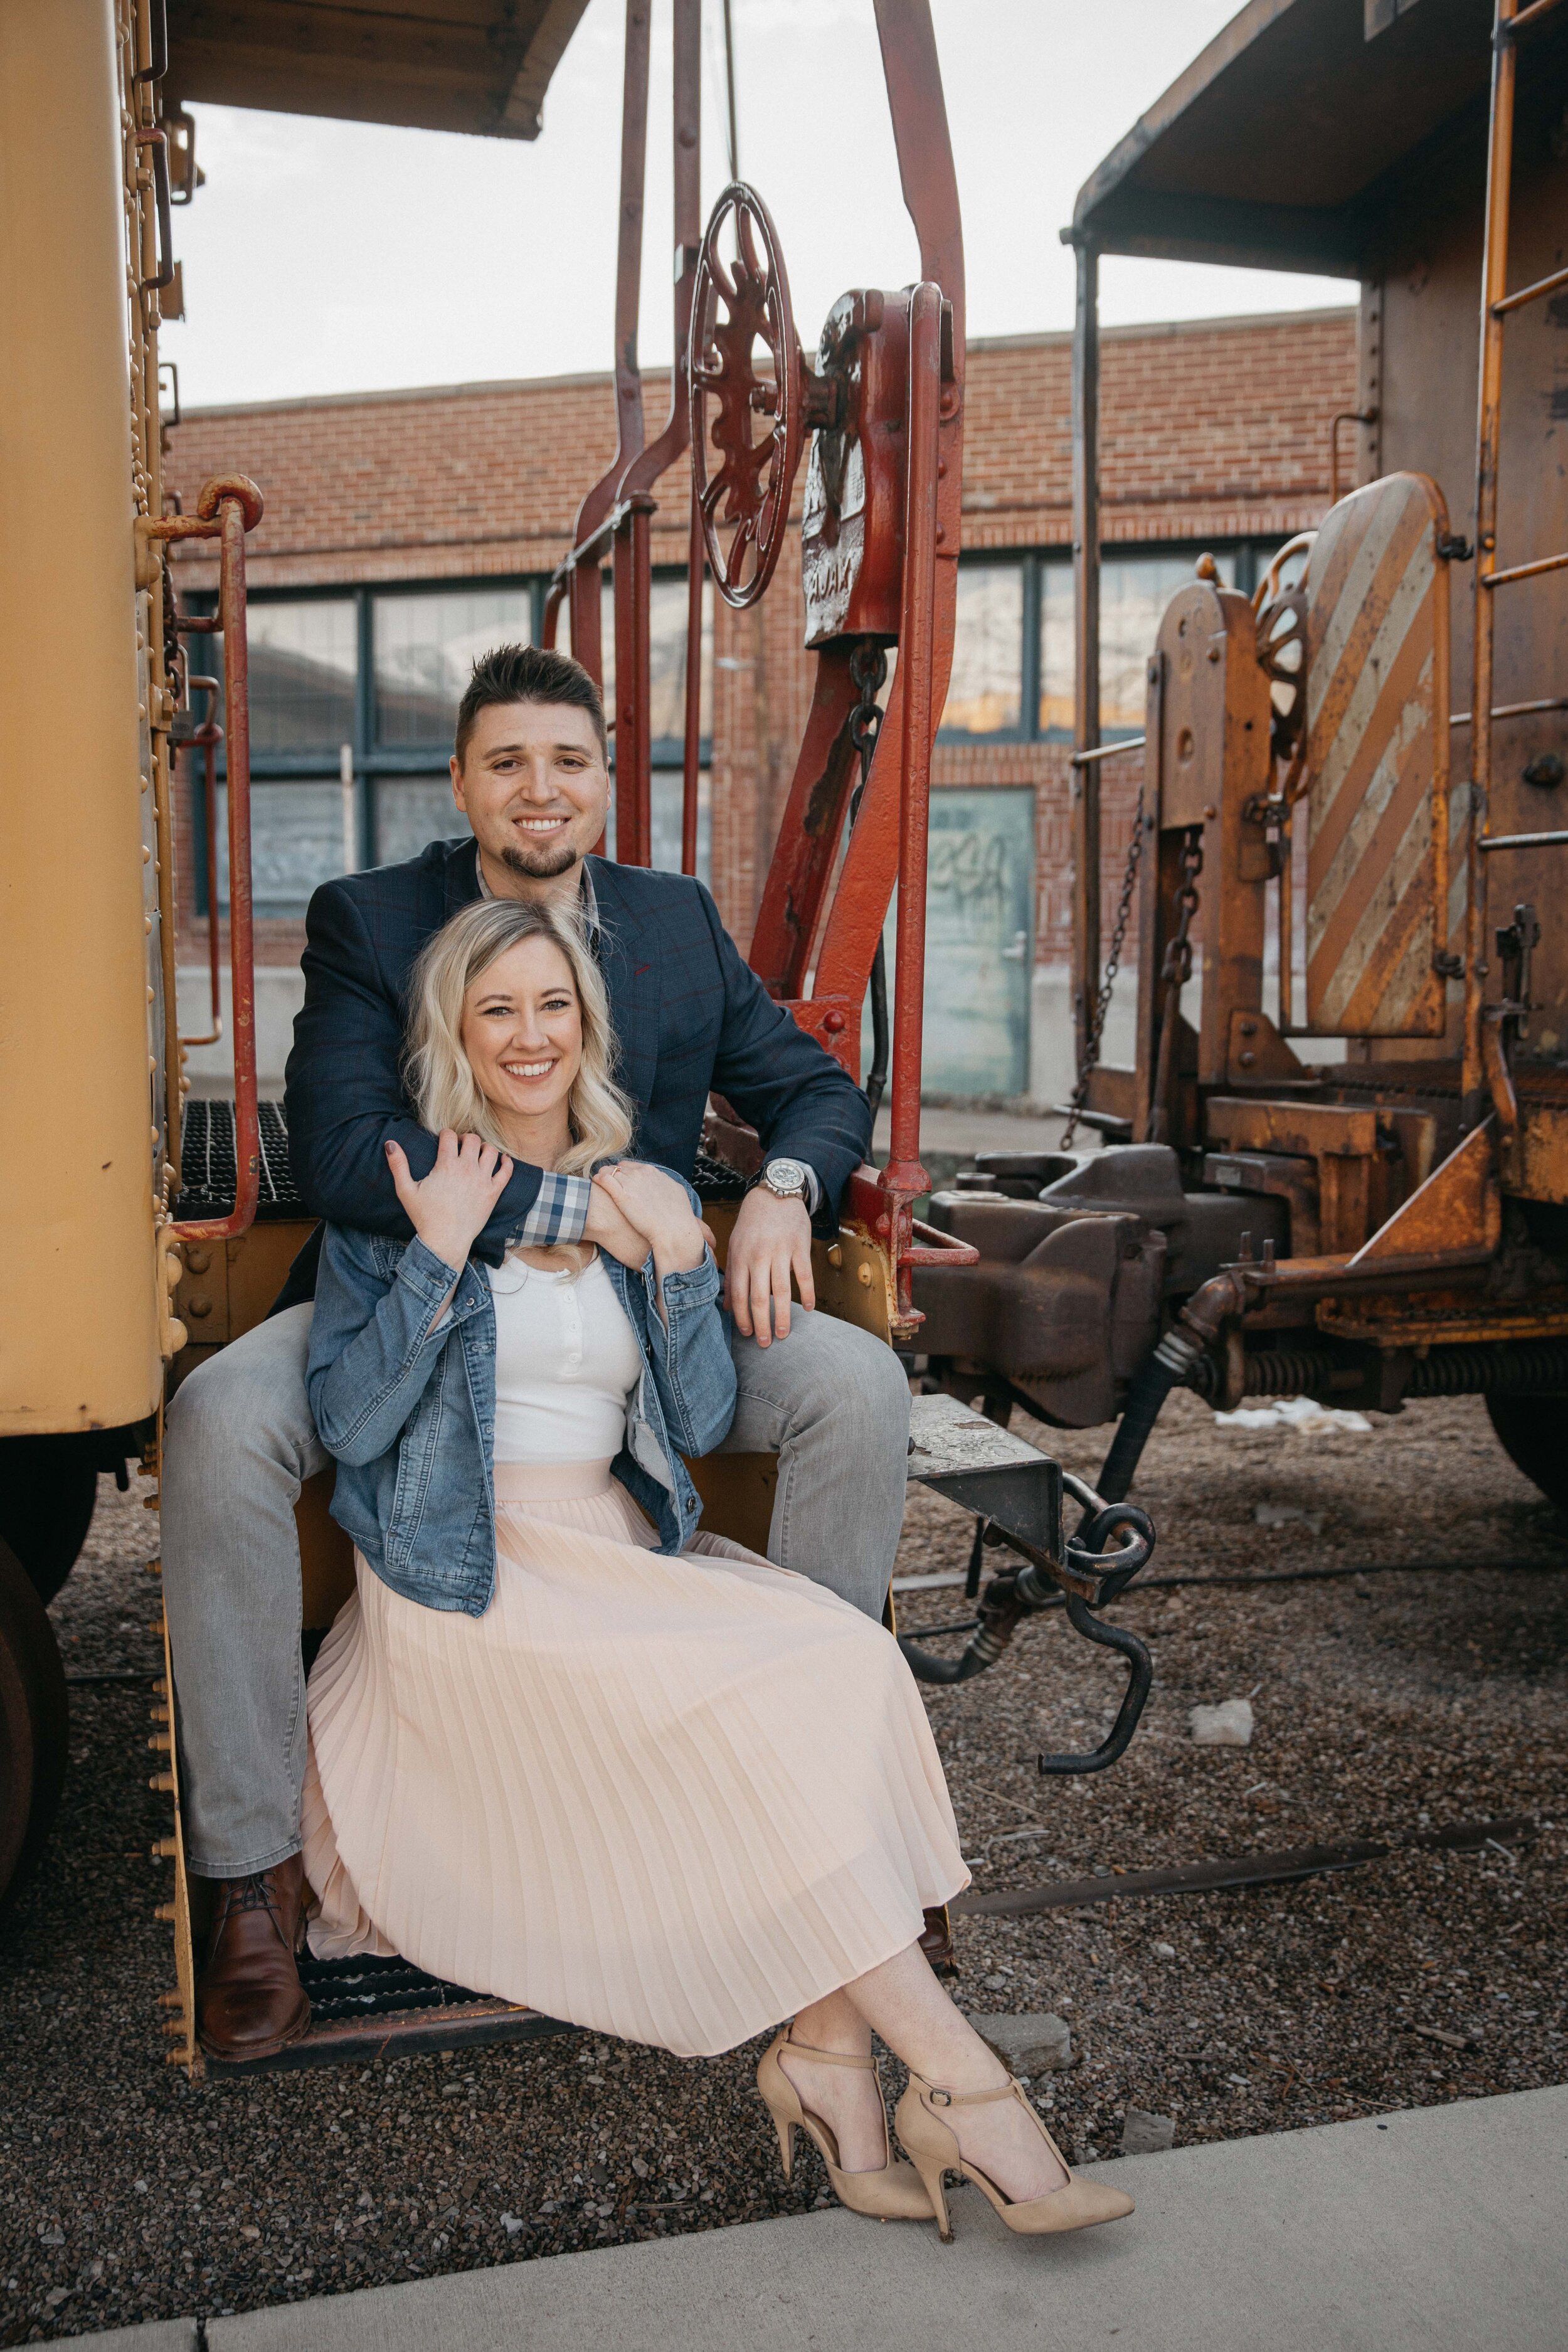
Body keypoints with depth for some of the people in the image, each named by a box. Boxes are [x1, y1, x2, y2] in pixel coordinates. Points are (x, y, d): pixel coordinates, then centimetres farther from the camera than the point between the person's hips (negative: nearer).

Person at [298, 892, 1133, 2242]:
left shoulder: (646, 1198, 10)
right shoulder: (393, 1197, -1)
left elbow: (702, 1425, 4)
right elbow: (349, 1423, -10)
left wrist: (679, 1258, -10)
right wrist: (439, 1255, -18)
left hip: (618, 1552, 5)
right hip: (466, 1576, -4)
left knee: (837, 1662, -24)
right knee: (750, 1718, -26)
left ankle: (828, 2057, -20)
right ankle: (956, 2080, -18)